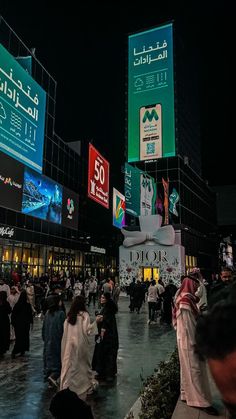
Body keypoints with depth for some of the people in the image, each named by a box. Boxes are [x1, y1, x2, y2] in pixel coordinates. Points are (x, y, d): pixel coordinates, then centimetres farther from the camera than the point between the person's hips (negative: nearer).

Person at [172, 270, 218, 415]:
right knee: (195, 368, 0)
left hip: (190, 339, 10)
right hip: (189, 341, -10)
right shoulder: (185, 302, -22)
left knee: (189, 368, 18)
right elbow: (187, 326, -21)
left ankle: (187, 394, 31)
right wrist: (194, 343, -17)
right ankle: (201, 401, 10)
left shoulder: (187, 299, 8)